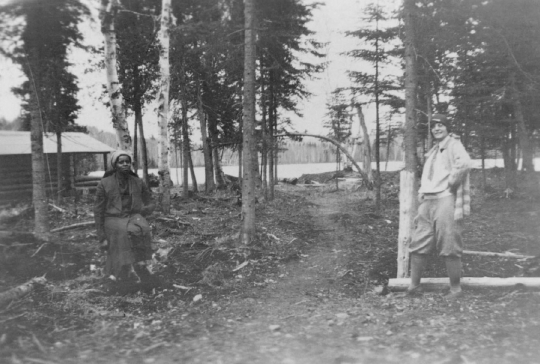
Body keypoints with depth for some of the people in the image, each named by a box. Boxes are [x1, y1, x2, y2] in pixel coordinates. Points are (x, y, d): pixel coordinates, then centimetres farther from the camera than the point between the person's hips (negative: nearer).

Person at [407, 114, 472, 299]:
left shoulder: (453, 144, -3)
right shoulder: (432, 151, 22)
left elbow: (464, 162, -24)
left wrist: (451, 182, -16)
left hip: (446, 201, -8)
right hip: (427, 202, 8)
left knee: (449, 249, -3)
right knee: (418, 246, 6)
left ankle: (455, 289, 8)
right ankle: (413, 286, 13)